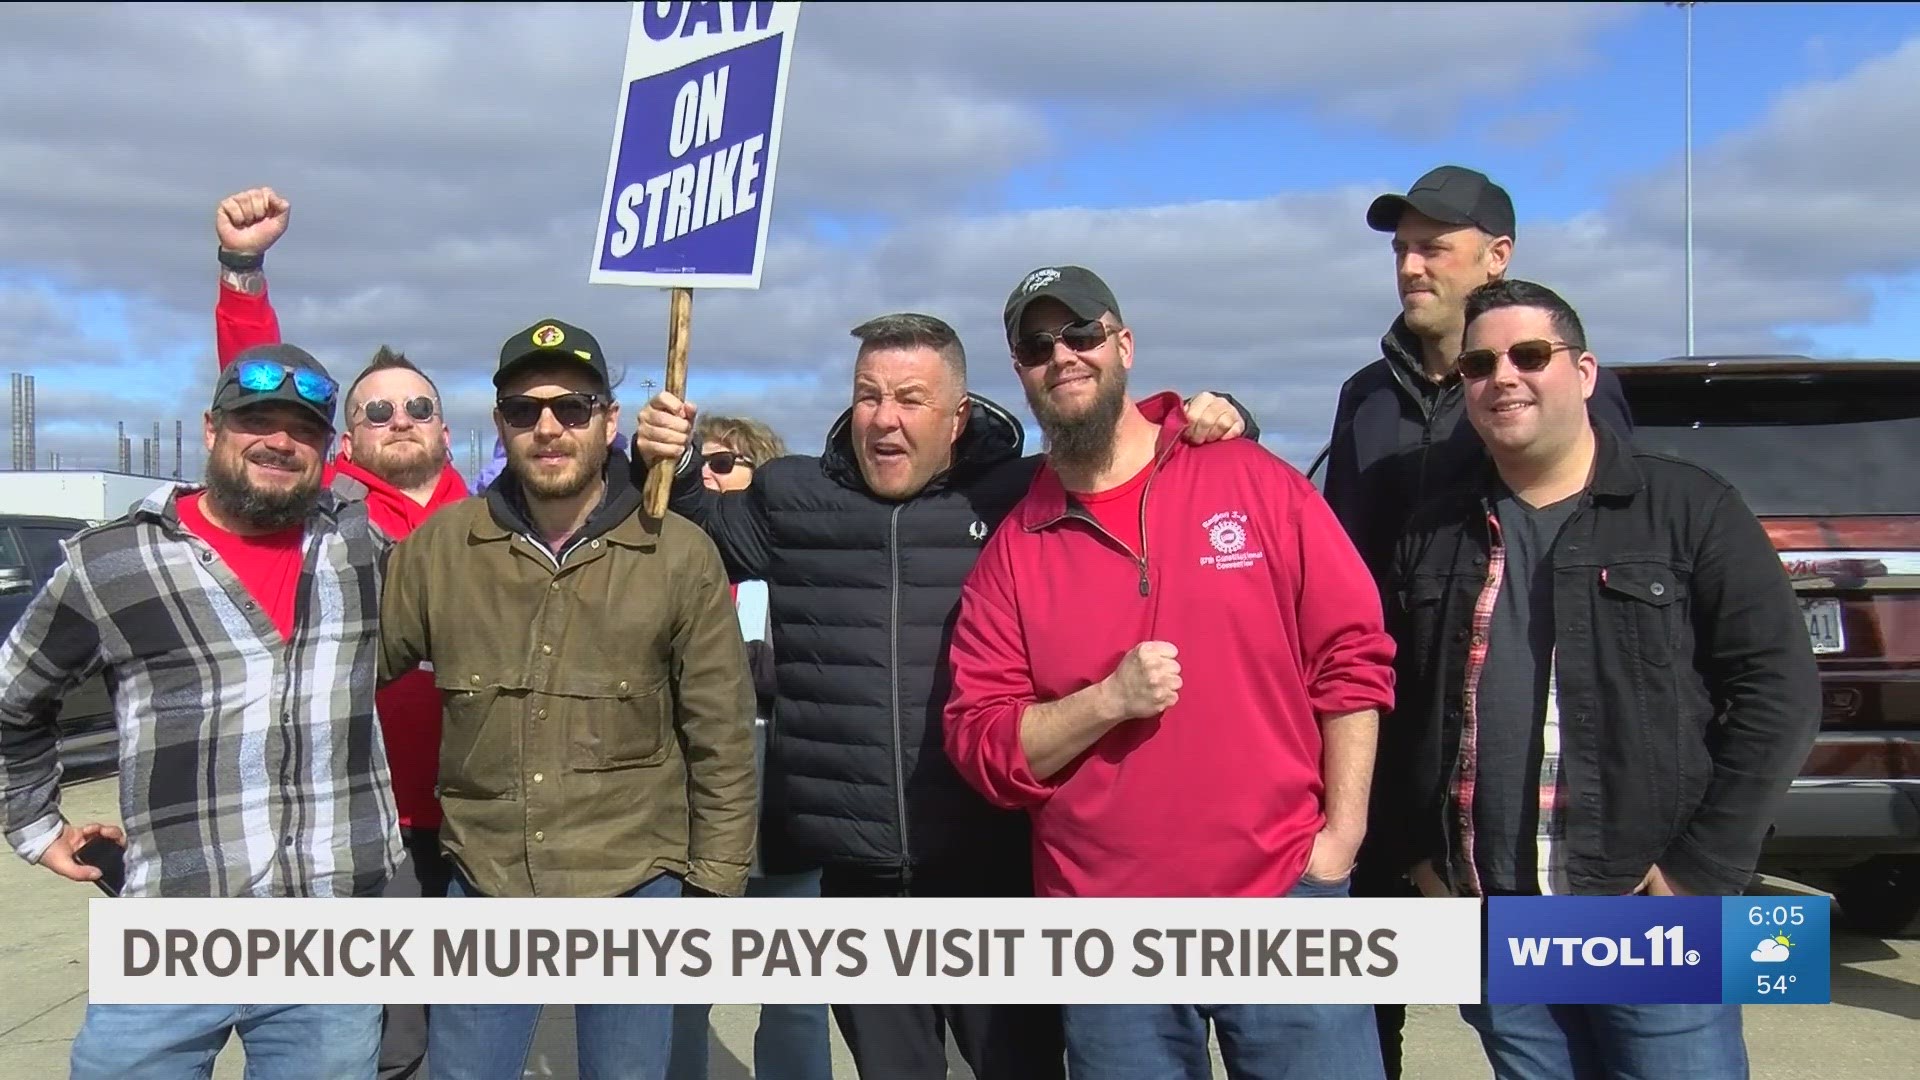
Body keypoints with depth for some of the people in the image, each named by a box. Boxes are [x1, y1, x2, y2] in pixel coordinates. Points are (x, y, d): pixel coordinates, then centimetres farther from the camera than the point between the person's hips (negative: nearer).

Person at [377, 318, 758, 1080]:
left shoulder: (681, 556, -6)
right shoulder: (437, 547, -2)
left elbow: (721, 740, -2)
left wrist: (716, 882, -1)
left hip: (634, 886, -1)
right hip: (483, 884, 2)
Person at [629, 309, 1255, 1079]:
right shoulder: (791, 499, 6)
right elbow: (693, 529, 22)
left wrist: (1214, 430, -9)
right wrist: (668, 462, 2)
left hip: (993, 871, -2)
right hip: (854, 878, 2)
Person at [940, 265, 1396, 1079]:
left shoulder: (1253, 482, 0)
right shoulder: (1011, 551, 3)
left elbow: (1353, 659, 0)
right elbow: (980, 747, -1)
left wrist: (1340, 839, -6)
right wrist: (1108, 701, -16)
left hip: (1284, 896, -1)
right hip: (1105, 937, 2)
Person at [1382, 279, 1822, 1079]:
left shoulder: (1688, 509, -2)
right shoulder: (1434, 537, 9)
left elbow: (1779, 689, -5)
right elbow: (1397, 704, 15)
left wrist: (1703, 873, -10)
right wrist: (1422, 856, 6)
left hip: (1653, 926, -3)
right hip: (1494, 932, 4)